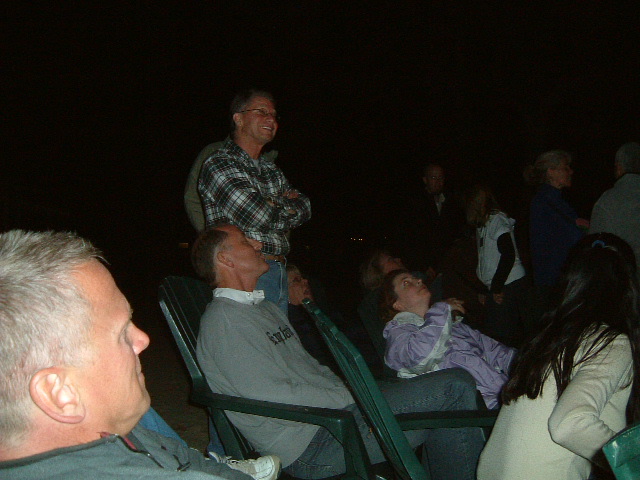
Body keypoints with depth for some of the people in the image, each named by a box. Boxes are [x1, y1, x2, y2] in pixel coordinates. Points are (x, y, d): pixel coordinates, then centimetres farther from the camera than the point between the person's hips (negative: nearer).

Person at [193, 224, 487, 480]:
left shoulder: (267, 310, 21)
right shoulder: (222, 319, -12)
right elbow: (274, 398, -19)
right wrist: (353, 398, -12)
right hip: (311, 445, -10)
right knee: (456, 386, -11)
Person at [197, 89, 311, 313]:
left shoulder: (270, 167, 20)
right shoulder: (218, 164, -7)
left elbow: (305, 206, 15)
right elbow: (258, 218, -18)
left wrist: (275, 206, -5)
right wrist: (287, 207, 2)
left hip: (278, 271, 8)